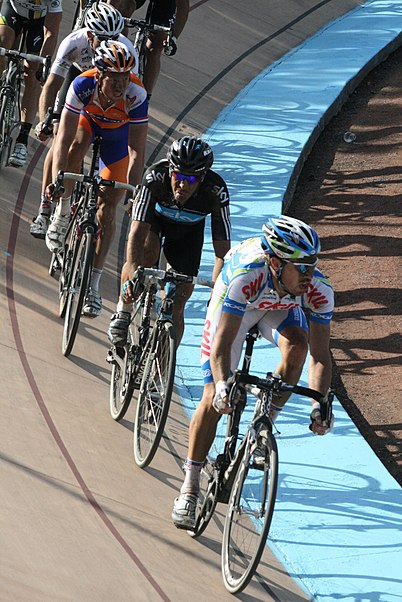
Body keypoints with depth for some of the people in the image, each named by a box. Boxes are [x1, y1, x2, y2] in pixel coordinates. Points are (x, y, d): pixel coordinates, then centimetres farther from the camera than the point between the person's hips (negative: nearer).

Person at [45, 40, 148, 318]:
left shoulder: (136, 95, -39)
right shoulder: (83, 85, -38)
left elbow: (136, 152, -38)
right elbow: (64, 138, -39)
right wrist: (57, 179, -50)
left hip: (119, 133, -1)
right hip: (88, 119, 1)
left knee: (107, 209, -5)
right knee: (77, 147, -35)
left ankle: (93, 284, 5)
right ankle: (62, 212, -9)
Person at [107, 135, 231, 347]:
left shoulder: (216, 192, -37)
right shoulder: (155, 177, -39)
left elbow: (222, 251, -35)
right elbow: (137, 231, -44)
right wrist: (133, 275, -57)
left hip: (188, 230, 1)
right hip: (154, 217, -1)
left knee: (176, 305, -6)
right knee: (146, 254, -34)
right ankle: (123, 312, -11)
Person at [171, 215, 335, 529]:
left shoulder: (318, 289, -35)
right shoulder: (246, 276, -44)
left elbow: (320, 355, -31)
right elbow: (221, 344, -44)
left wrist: (320, 405, -46)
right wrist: (223, 385, -61)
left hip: (280, 307, 3)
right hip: (234, 304, -2)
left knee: (297, 345, -31)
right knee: (214, 398, -8)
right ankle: (189, 488, 4)